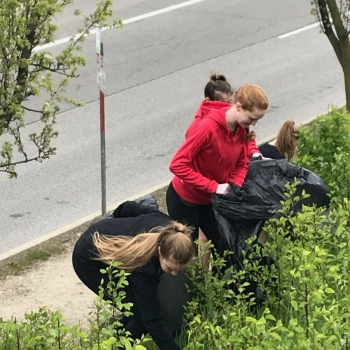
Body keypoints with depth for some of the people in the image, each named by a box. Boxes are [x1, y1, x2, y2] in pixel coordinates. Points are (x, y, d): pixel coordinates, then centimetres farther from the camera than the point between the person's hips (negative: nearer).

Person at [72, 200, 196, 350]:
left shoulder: (167, 228, -22)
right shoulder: (144, 266, -39)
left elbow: (129, 208, -3)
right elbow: (153, 320, -33)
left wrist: (119, 226, 18)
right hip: (89, 260, -8)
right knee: (142, 313, -12)